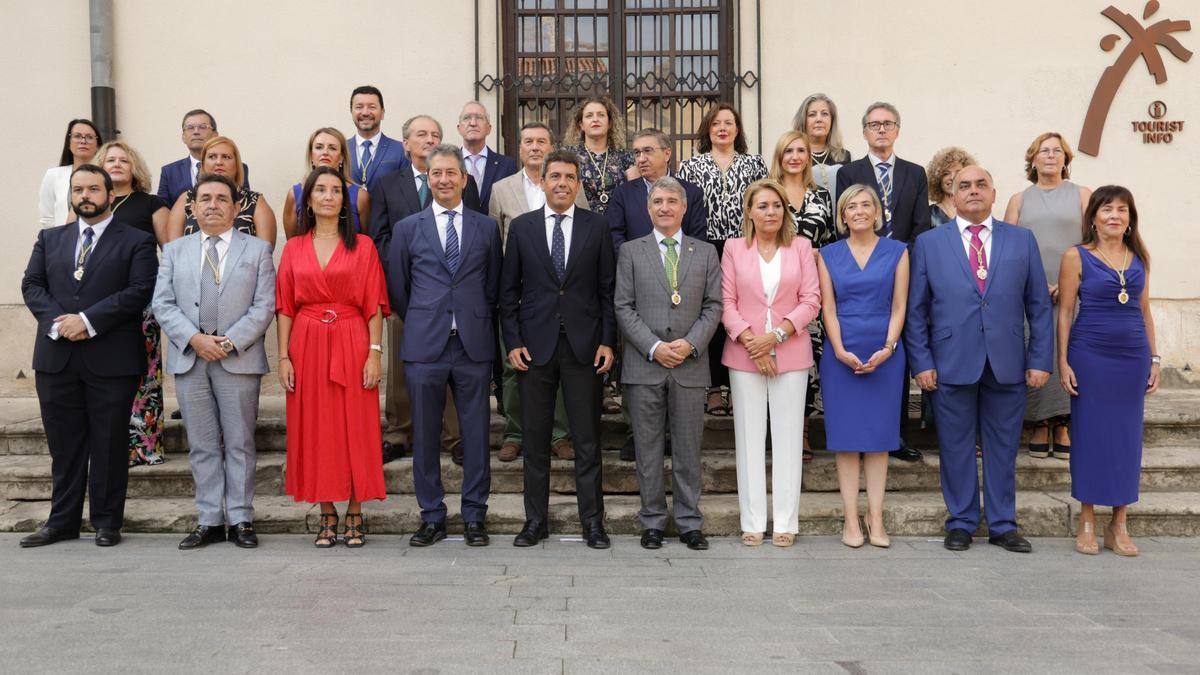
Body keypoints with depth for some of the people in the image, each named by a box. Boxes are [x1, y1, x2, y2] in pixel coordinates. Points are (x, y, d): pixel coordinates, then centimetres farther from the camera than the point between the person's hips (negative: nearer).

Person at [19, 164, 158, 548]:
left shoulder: (137, 242, 2)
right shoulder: (50, 239, 17)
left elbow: (140, 291, -9)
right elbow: (32, 285, 9)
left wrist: (88, 320, -16)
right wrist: (57, 321, -9)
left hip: (111, 358, -4)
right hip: (56, 358, 4)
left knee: (109, 445, 3)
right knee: (64, 445, 9)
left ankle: (107, 522, 13)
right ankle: (63, 521, 19)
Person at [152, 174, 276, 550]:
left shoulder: (257, 250, 8)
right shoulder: (175, 250, 15)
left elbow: (264, 306, -2)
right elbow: (163, 304, 6)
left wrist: (230, 342, -12)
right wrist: (194, 338, -10)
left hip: (239, 359, -2)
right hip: (189, 358, 2)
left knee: (239, 443, 1)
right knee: (202, 445, 6)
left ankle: (241, 520, 8)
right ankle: (210, 522, 12)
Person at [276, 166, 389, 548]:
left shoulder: (362, 245, 3)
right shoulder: (294, 248, 9)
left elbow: (374, 305, -1)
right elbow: (284, 307, 6)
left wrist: (375, 353, -9)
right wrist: (283, 357, -2)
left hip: (352, 346, -2)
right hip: (307, 347, 2)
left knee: (356, 429, 0)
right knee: (315, 430, 4)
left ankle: (355, 517, 10)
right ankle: (327, 517, 14)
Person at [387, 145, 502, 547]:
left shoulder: (487, 227, 9)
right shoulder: (408, 228, 8)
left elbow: (493, 286, 13)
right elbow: (397, 288, 11)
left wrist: (478, 325, 9)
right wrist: (419, 324, 10)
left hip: (474, 346, 0)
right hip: (424, 347, 0)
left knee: (476, 434, 4)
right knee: (425, 435, 5)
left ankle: (474, 517, 14)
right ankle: (432, 517, 16)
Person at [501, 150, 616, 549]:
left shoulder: (597, 227, 5)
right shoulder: (521, 227, 7)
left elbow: (607, 289, 4)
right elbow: (508, 290, 6)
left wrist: (607, 341, -3)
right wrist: (513, 342, -2)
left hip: (584, 345, -1)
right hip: (535, 345, 1)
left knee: (587, 439, 3)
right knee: (535, 438, 6)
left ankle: (593, 521, 13)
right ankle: (536, 520, 17)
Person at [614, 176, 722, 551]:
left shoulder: (705, 252, 10)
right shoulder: (631, 251, 6)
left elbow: (713, 306, 5)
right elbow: (623, 307, 0)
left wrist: (690, 344, -10)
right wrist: (654, 347, -11)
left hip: (690, 365, 1)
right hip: (644, 365, 0)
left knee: (688, 449, 6)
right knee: (648, 449, 5)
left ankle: (690, 523, 16)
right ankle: (652, 522, 15)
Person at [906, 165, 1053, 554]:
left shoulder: (1022, 241, 8)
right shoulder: (929, 243, 5)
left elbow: (1039, 305, 7)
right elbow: (916, 310, 3)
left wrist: (1040, 359, 0)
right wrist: (921, 362, -4)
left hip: (1008, 364, 1)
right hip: (952, 363, -1)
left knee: (1003, 448, 10)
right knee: (956, 448, 6)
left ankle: (1003, 525, 22)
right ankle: (961, 523, 20)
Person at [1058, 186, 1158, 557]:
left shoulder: (1139, 258, 10)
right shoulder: (1076, 257, -2)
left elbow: (1144, 310, 14)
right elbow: (1065, 311, -2)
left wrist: (1154, 358, 9)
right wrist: (1063, 362, -7)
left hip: (1132, 358, 4)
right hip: (1090, 356, -4)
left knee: (1127, 436, 6)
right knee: (1089, 435, 2)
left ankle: (1119, 525, 16)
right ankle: (1086, 522, 13)